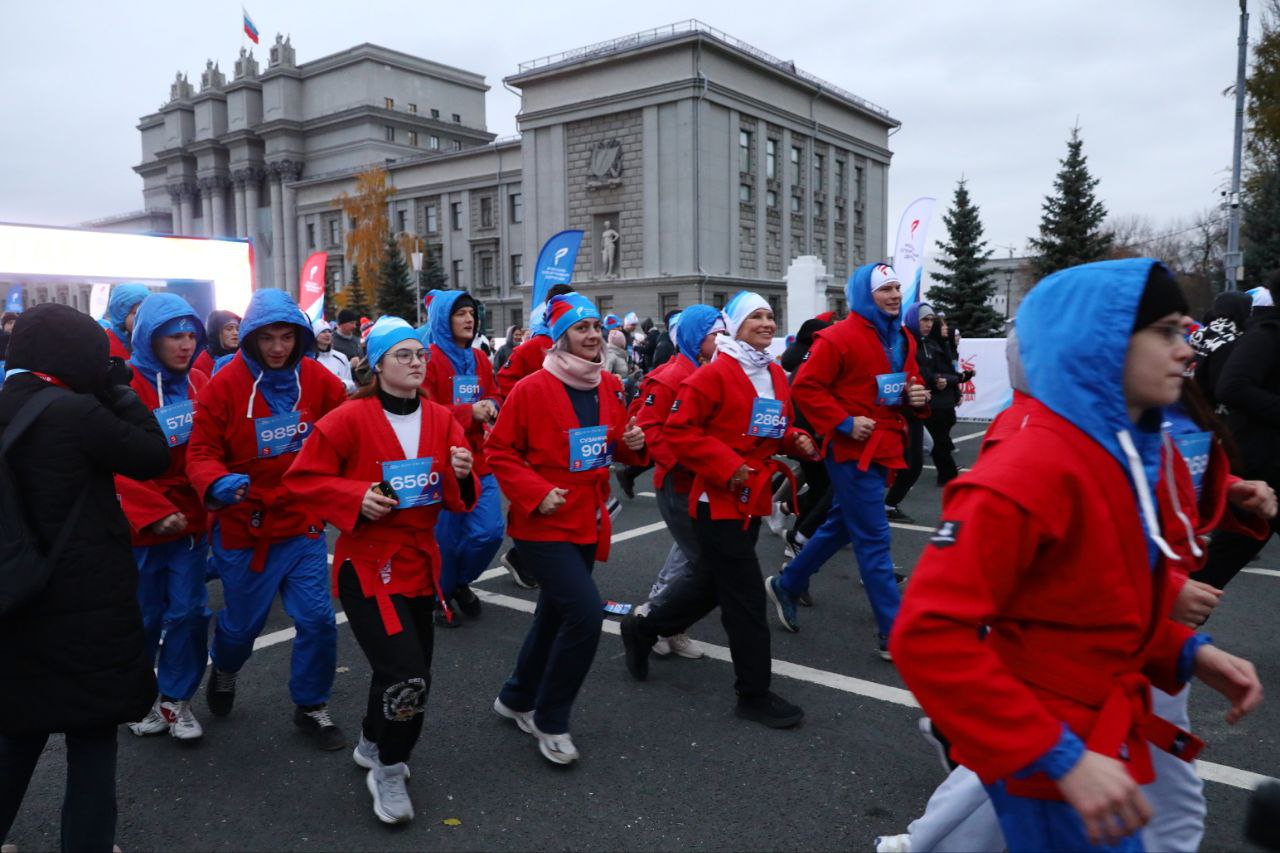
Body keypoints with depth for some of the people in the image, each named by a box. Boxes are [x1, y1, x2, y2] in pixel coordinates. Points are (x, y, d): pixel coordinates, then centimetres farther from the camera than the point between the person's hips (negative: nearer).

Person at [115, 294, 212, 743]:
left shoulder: (199, 383, 4)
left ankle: (176, 699, 23)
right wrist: (154, 512, -21)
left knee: (189, 612, 5)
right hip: (138, 524, -3)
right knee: (143, 617, 10)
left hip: (190, 519, 3)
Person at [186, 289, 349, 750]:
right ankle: (224, 670, 52)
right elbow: (201, 452, -10)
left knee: (318, 618, -1)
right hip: (244, 527, -1)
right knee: (243, 621, 15)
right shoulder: (225, 384, -12)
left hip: (303, 524, 2)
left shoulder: (317, 379, -6)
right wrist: (218, 484, -30)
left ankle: (311, 706, 24)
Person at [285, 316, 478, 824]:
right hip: (367, 563, -6)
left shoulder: (441, 420, 2)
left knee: (409, 675, 17)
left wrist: (462, 476, -18)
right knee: (406, 676, -16)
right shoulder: (349, 419, -11)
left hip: (419, 562, 6)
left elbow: (458, 501, 5)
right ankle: (389, 772, 11)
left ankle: (372, 745, 46)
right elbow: (302, 478, -8)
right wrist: (356, 498, -21)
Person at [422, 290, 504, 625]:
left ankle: (460, 582, 29)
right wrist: (469, 412, -21)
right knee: (446, 536, 1)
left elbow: (495, 398, 17)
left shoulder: (480, 359, 13)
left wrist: (491, 407, -7)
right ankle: (440, 595, 26)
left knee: (490, 531, 1)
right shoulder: (430, 359, -8)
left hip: (479, 462, 6)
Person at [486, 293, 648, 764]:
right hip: (544, 525, -7)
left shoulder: (610, 387, 5)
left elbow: (618, 447, 17)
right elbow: (500, 452, -9)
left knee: (556, 614, 18)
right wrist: (536, 493, -21)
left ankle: (517, 698, 41)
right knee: (586, 612, -17)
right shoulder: (531, 389, -14)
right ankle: (550, 720, 4)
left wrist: (633, 443, -6)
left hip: (587, 522, 7)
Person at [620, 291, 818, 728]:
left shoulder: (775, 376, 10)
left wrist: (798, 442, 0)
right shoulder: (714, 374, -14)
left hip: (753, 499, 9)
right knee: (746, 597, -3)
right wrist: (726, 466, -21)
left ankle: (643, 629, 40)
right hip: (720, 500, -9)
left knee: (712, 585, 19)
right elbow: (678, 430, -16)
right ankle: (754, 693, 11)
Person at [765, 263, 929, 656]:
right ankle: (894, 635, 1)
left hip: (884, 449, 9)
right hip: (853, 449, -9)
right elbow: (805, 387, -15)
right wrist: (844, 423, -19)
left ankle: (786, 585, 37)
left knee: (840, 526, 19)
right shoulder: (839, 338, -13)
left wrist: (917, 399, -1)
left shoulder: (903, 341, 13)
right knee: (874, 538, -6)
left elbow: (910, 386, 22)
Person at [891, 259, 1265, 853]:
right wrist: (1061, 758, -29)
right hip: (1042, 762, -9)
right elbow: (928, 633, -31)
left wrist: (1185, 652, -1)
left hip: (1098, 735, 9)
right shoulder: (1030, 470, -26)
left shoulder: (1132, 452, 3)